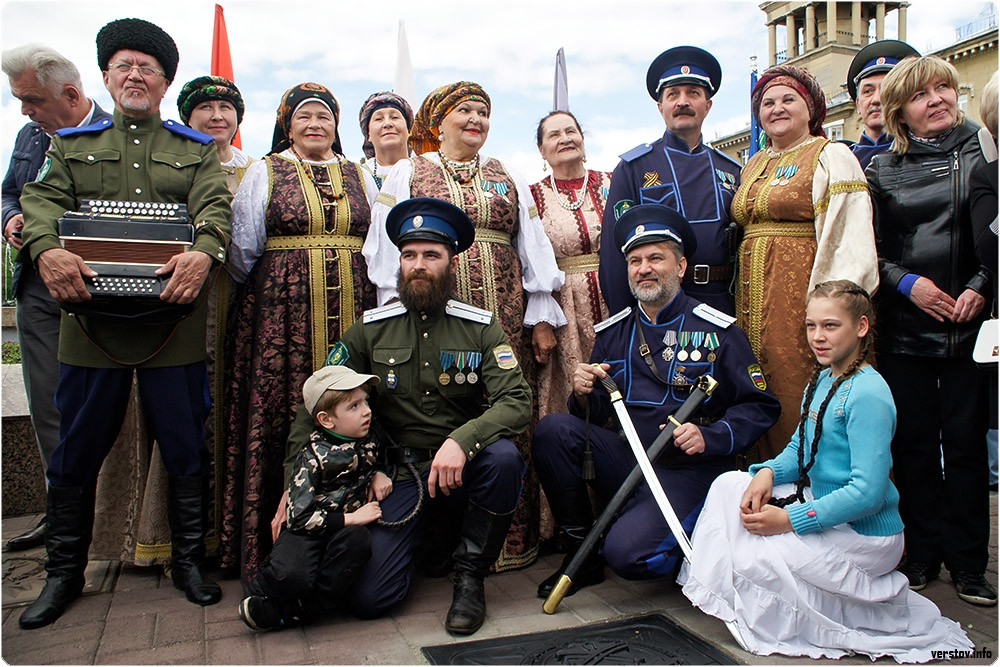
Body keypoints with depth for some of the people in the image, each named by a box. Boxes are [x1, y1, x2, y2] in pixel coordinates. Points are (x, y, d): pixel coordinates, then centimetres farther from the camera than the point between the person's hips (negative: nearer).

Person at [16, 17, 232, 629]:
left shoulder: (198, 150, 13)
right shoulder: (72, 144, 18)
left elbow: (216, 206, -4)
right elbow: (42, 199, 2)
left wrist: (204, 252, -27)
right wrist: (46, 248, -21)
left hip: (174, 319, -1)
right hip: (91, 315, 2)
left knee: (186, 448, 5)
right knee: (77, 450, 9)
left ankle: (189, 561, 23)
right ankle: (64, 573, 26)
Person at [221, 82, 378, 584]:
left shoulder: (359, 178, 16)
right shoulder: (264, 173, 9)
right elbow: (243, 248, 7)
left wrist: (381, 307, 8)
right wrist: (255, 296, 7)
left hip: (352, 310, 3)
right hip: (283, 311, -2)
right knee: (279, 416, -4)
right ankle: (275, 549, 6)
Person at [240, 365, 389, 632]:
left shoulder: (368, 440, 3)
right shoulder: (314, 456, -14)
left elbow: (378, 459, 29)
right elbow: (300, 517, -19)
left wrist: (379, 475, 5)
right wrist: (350, 518, -20)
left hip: (347, 530, 5)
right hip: (310, 531, -5)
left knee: (358, 540, -33)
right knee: (292, 576, -35)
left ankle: (293, 611, -20)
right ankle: (263, 586, 4)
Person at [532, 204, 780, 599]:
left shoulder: (716, 331, -2)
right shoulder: (613, 332, 10)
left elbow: (761, 407, -3)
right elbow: (596, 416, 12)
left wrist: (709, 437, -19)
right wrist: (584, 396, -11)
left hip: (687, 470, -4)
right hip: (625, 459, 5)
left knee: (626, 553, -27)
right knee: (552, 430, -21)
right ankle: (582, 550, -4)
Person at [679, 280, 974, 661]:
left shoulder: (868, 394, -23)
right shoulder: (821, 380, 6)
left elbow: (868, 493, -28)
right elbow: (799, 449, 13)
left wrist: (789, 520, -26)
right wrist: (768, 472, -10)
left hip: (865, 533, -9)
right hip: (819, 502, 9)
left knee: (752, 558, -21)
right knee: (729, 485, 2)